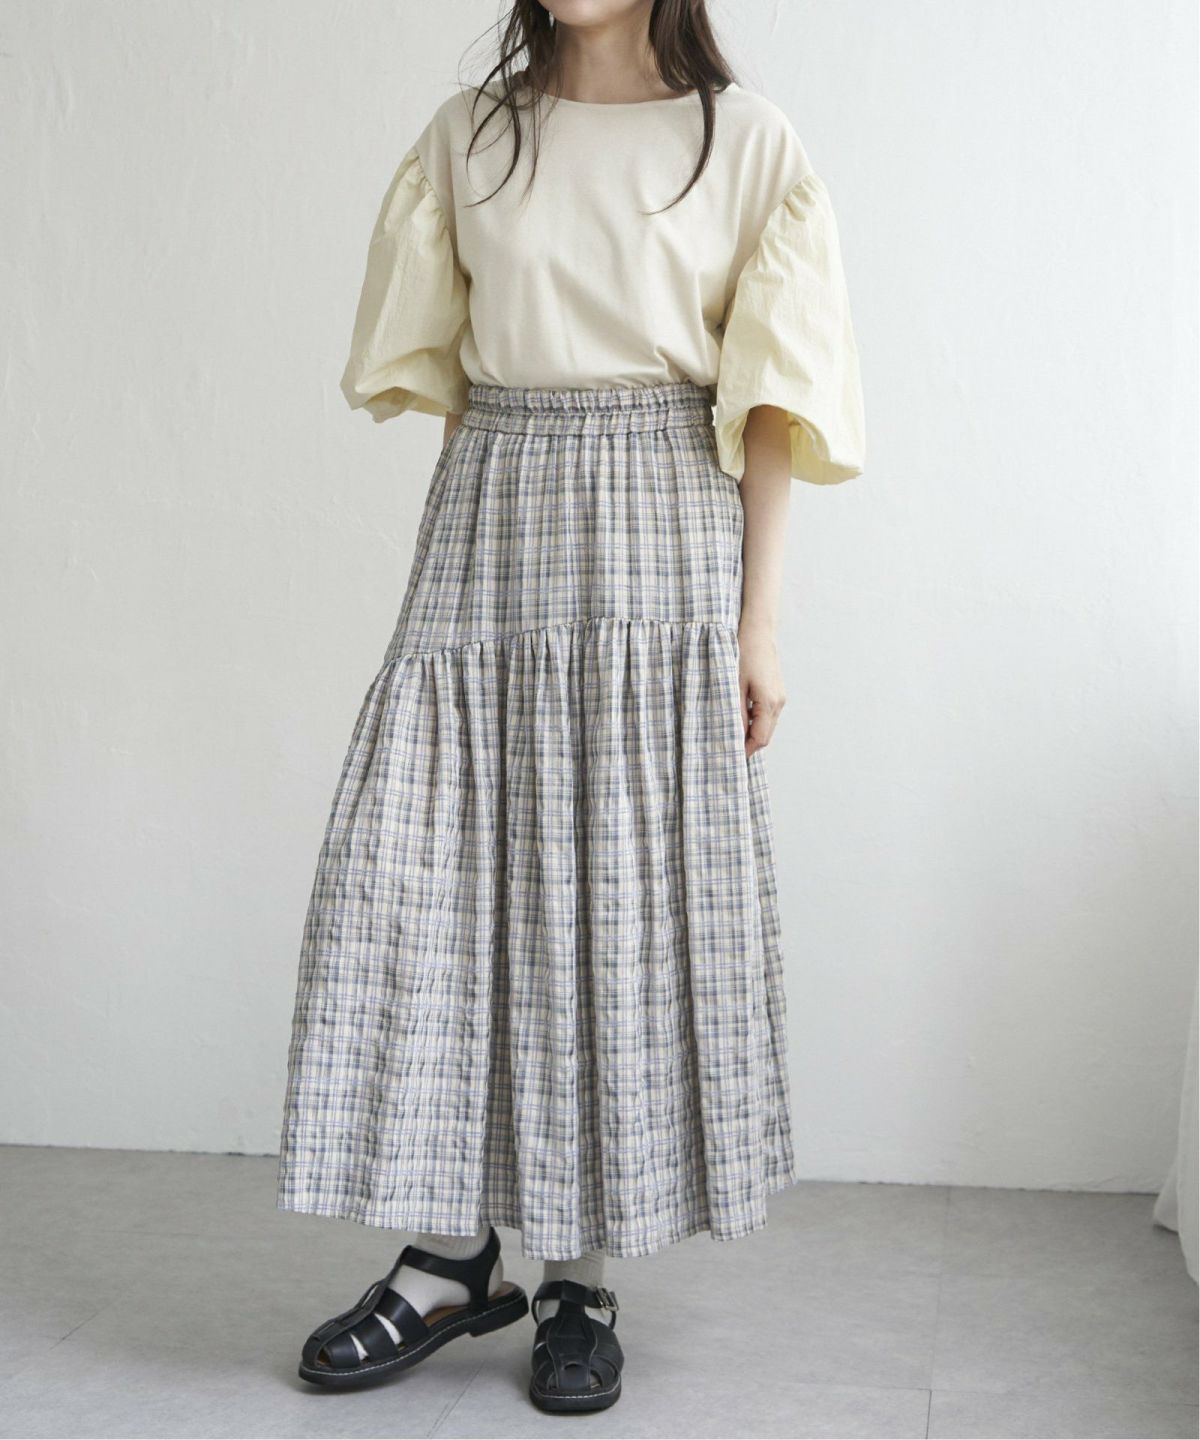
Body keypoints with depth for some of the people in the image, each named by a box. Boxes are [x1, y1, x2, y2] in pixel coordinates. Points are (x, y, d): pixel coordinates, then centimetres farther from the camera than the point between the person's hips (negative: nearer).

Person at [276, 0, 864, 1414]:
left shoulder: (748, 142, 4)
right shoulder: (468, 134, 11)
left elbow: (768, 404, 0)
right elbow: (425, 362, 15)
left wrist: (757, 619, -5)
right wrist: (512, 493, 4)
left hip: (665, 550, -2)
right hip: (490, 526, 3)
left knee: (627, 894, 0)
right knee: (428, 872, -3)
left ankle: (579, 1272, 12)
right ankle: (451, 1256, 9)